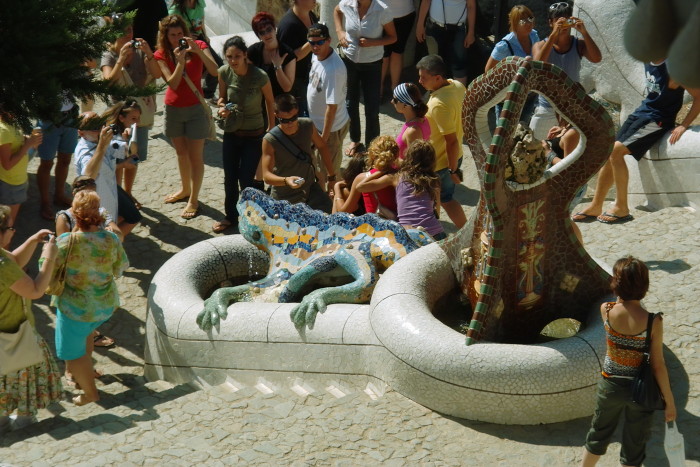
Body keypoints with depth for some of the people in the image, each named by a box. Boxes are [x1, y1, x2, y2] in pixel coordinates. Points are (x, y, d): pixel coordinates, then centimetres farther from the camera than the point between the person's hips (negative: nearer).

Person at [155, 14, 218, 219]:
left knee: (195, 155, -1)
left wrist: (197, 51, -31)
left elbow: (214, 71, -23)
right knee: (181, 152, 20)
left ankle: (193, 200, 6)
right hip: (173, 109, 3)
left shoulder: (198, 46, -8)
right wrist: (180, 61, -27)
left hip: (195, 108, -3)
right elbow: (173, 84, -15)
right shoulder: (161, 55, -5)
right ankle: (185, 189, 39)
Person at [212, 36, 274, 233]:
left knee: (246, 179, -3)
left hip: (254, 135, -4)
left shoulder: (260, 76, -21)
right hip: (231, 133, 4)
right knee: (229, 178, 12)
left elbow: (270, 102, -6)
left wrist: (271, 129, -1)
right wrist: (222, 108, -16)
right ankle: (230, 216, 33)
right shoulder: (224, 73, -10)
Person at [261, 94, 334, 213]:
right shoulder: (270, 140, -22)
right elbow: (267, 175, -24)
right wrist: (286, 180, -43)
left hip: (310, 187, 3)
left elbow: (321, 147, 10)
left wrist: (332, 176, 12)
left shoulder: (307, 126, -8)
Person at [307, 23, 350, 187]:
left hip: (331, 127, -9)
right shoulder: (316, 57, -4)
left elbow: (332, 106, -28)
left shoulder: (333, 69, -32)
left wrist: (324, 137, -23)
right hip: (317, 122, 9)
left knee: (329, 172, 8)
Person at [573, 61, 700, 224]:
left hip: (657, 119, -8)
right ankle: (596, 206, 8)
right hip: (641, 112, 8)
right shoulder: (649, 61, 4)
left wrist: (683, 125, -20)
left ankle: (621, 208, -14)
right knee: (608, 154, 1)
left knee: (615, 151, -22)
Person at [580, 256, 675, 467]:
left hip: (611, 386, 2)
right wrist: (670, 402, -5)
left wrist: (621, 296, 2)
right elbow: (658, 366, -15)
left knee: (598, 435, 26)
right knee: (634, 445, 18)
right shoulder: (653, 321, -23)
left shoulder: (605, 310, -17)